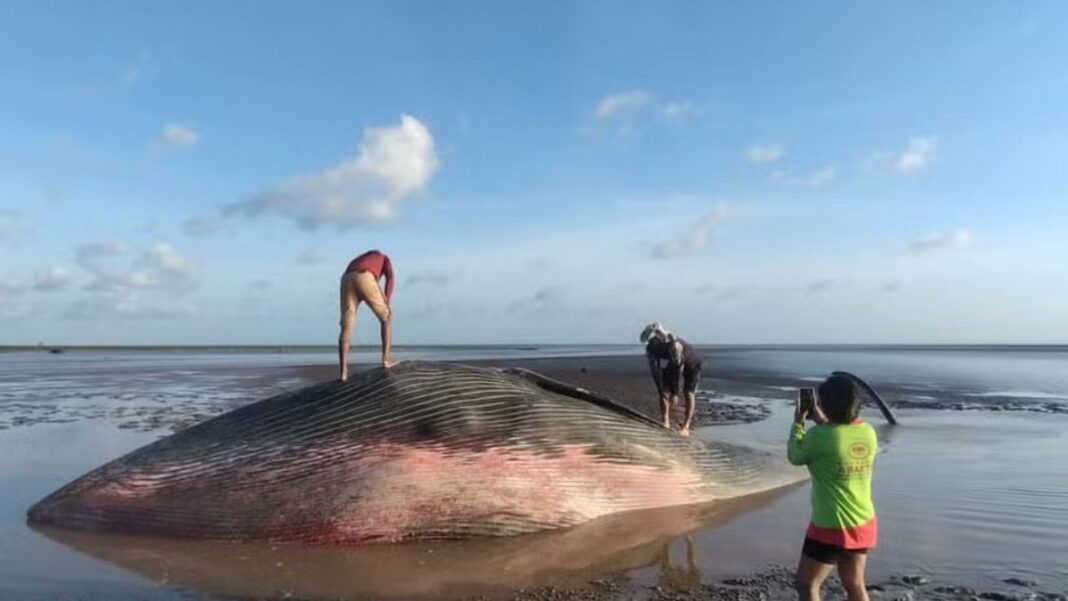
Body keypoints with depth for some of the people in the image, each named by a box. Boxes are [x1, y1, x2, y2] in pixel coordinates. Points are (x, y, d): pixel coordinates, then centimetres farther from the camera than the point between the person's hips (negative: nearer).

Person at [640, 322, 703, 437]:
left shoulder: (675, 344, -44)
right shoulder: (650, 348, -24)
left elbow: (678, 369, -41)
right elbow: (654, 369, -16)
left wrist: (675, 393, -39)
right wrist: (660, 389, -19)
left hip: (691, 362, -6)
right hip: (672, 363, 6)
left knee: (689, 393, -14)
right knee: (664, 390, -7)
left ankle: (686, 427, -18)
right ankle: (665, 423, -7)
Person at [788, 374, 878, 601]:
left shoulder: (820, 436, -23)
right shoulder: (868, 432, -4)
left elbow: (795, 456, -4)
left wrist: (798, 421, 5)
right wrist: (823, 422, 14)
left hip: (831, 528, -7)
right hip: (863, 524, 7)